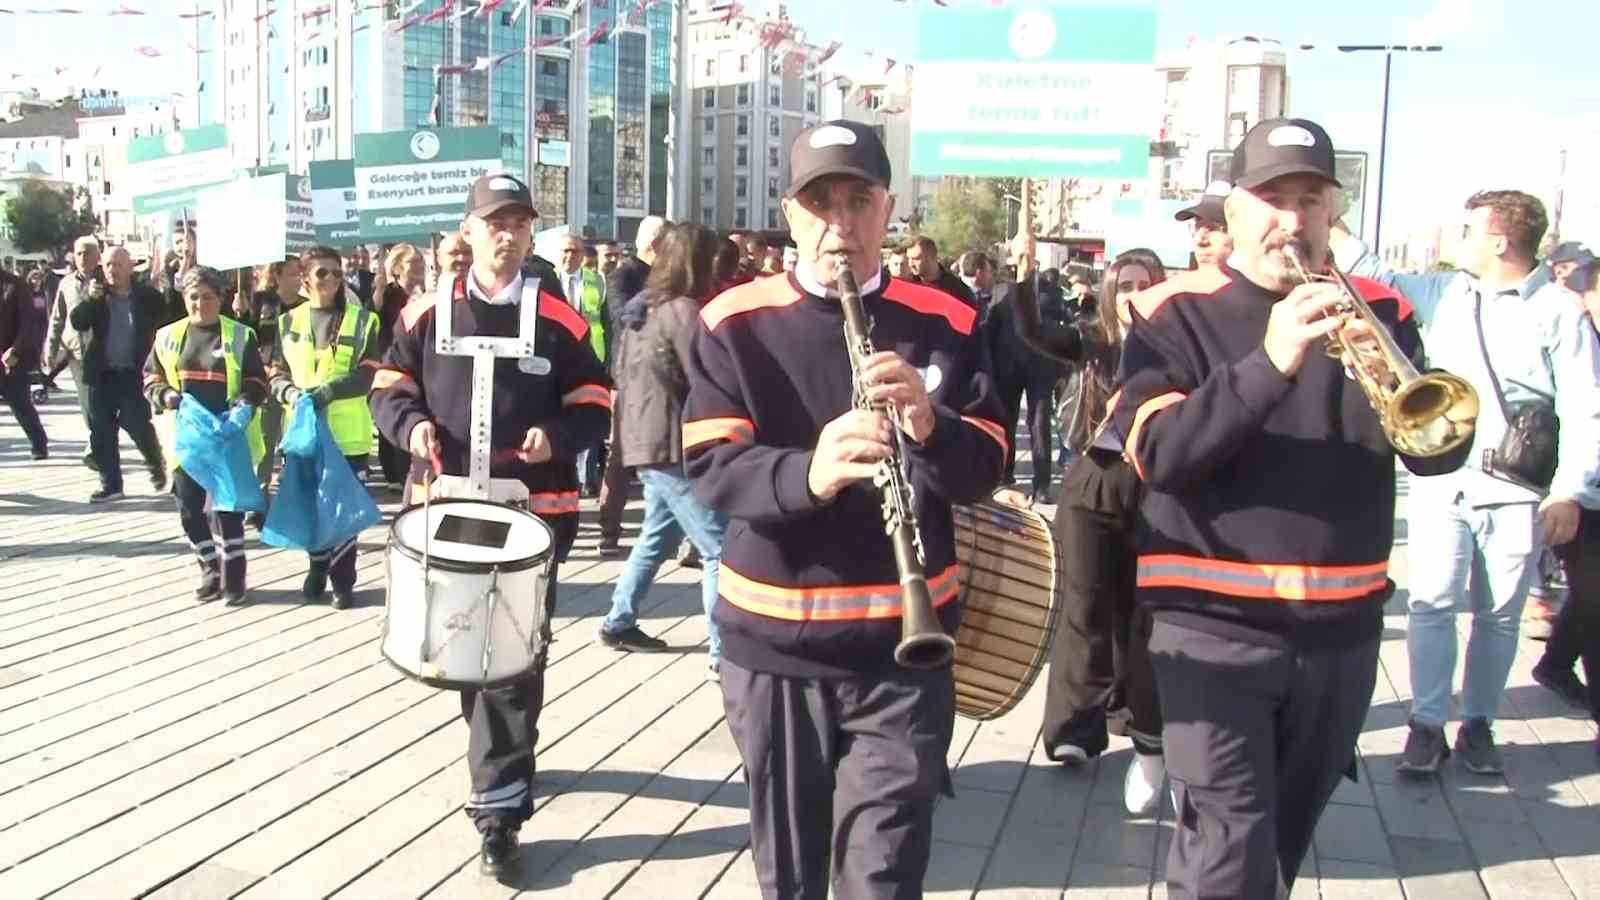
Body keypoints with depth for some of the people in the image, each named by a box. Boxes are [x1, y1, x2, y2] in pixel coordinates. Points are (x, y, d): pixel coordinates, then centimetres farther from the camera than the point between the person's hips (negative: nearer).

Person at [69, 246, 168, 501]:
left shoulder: (148, 296, -3)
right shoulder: (96, 295, 3)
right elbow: (77, 322, -8)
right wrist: (90, 299, -24)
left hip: (134, 374, -3)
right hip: (102, 375, 4)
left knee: (138, 426, -9)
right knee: (102, 431, 6)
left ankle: (157, 465, 19)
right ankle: (110, 484, 15)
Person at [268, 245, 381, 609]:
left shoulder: (362, 320, -2)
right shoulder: (289, 321, 8)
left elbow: (369, 374, -9)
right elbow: (276, 373, 8)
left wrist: (328, 390, -21)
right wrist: (290, 392, -14)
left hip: (347, 434, -3)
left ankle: (343, 581, 12)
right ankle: (318, 568, 32)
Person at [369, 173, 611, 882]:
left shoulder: (559, 319, 1)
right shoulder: (427, 312, 4)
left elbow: (595, 407, 4)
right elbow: (388, 388, 10)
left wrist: (557, 436, -16)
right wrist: (411, 425, -11)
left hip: (533, 514, -2)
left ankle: (499, 809, 3)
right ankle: (507, 761, 43)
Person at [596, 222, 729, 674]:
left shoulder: (641, 306, 12)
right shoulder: (683, 310, -16)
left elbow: (620, 374, 20)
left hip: (647, 438, 10)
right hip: (674, 444, -10)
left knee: (657, 535, 22)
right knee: (720, 548, -7)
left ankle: (619, 623, 30)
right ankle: (723, 654, -8)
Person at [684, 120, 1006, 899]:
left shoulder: (943, 323, 0)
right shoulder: (735, 324, -3)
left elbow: (984, 471, -3)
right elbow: (711, 469, -13)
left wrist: (929, 426, -26)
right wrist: (805, 473, -33)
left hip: (903, 643, 0)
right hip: (773, 640, 1)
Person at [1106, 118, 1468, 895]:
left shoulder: (1377, 311, 6)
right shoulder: (1176, 314, -4)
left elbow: (1437, 451, -3)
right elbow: (1155, 452, -18)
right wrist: (1269, 364, -30)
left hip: (1344, 627, 4)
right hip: (1217, 624, -4)